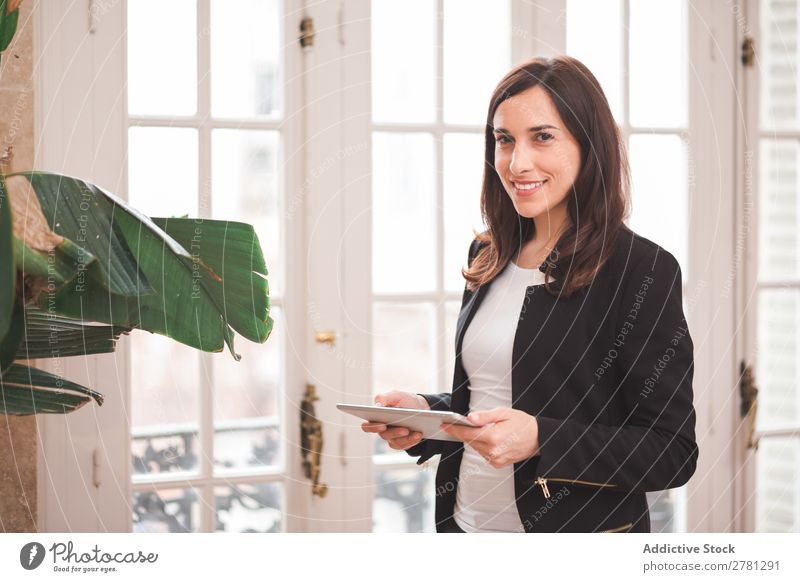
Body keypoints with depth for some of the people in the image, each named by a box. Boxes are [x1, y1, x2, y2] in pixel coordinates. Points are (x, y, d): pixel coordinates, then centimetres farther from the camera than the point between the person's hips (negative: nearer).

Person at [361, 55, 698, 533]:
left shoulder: (643, 269, -15)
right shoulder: (488, 257, 4)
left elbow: (672, 454, -16)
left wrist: (540, 439, -28)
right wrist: (426, 414, -5)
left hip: (581, 530, -6)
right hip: (467, 522, 6)